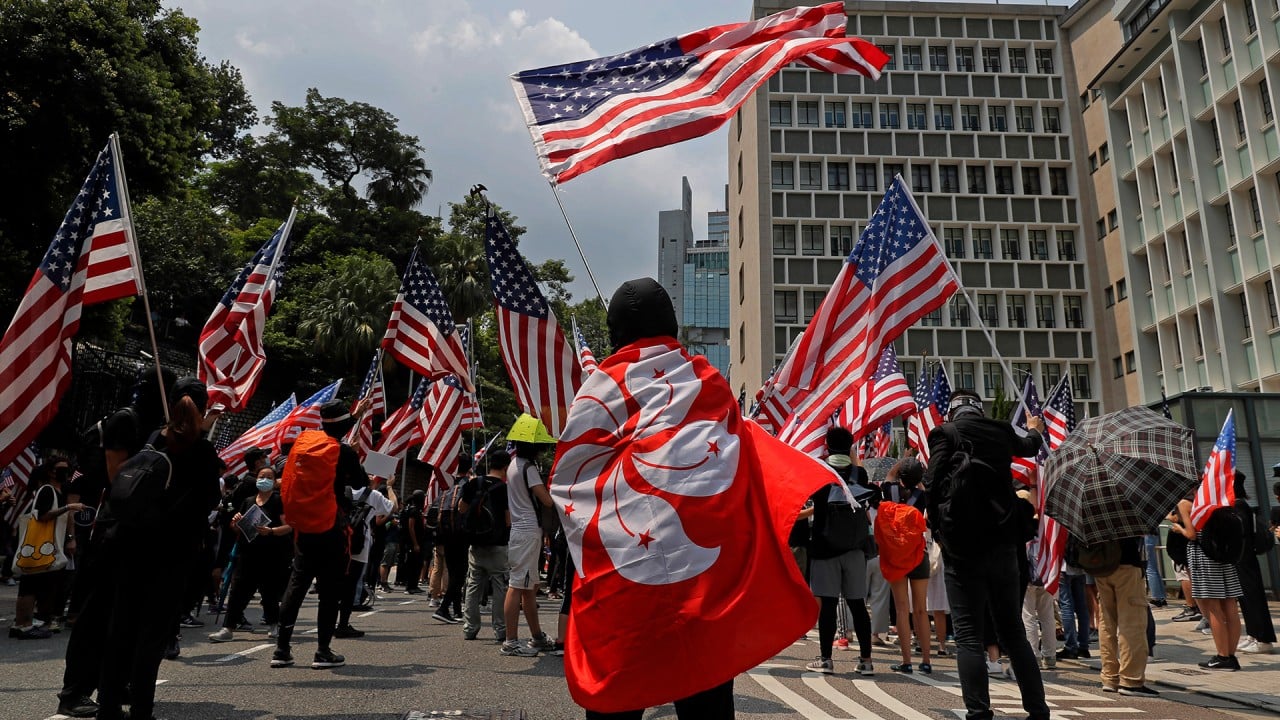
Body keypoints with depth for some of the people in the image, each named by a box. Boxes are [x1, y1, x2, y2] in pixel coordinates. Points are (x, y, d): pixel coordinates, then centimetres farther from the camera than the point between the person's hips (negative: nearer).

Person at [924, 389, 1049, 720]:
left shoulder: (945, 433, -3)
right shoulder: (1000, 431, 11)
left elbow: (933, 484, -13)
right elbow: (1028, 448, 34)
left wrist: (939, 527, 3)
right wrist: (1034, 430, 57)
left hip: (963, 546, -5)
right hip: (1002, 543, 5)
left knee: (969, 637, -2)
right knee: (1013, 631, 16)